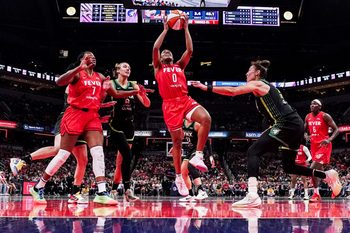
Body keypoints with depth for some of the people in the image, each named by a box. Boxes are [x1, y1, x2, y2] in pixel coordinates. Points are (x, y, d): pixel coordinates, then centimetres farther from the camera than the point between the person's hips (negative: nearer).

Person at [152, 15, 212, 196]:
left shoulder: (180, 66, 26)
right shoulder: (158, 68, 18)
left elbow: (190, 50, 15)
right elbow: (155, 48, 3)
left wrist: (185, 29, 13)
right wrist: (165, 30, 8)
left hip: (186, 100, 2)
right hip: (170, 104, -2)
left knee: (206, 119, -28)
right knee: (177, 141, -1)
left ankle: (198, 156, -20)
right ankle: (179, 177, 11)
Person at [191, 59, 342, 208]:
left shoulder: (258, 84, 0)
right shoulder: (266, 87, 26)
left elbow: (232, 91, -10)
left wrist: (207, 88, -6)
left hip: (287, 125, -10)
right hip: (295, 126, 10)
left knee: (253, 151, -16)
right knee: (289, 167, 21)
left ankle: (252, 196, -30)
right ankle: (328, 176, 25)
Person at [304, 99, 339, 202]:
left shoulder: (325, 116, -11)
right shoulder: (308, 117, 7)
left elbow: (336, 129, -10)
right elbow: (305, 130, 20)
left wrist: (329, 140, -26)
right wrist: (306, 136, -3)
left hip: (323, 145, -7)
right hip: (314, 145, 7)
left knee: (313, 168, -19)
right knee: (319, 168, 13)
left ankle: (316, 194, -14)